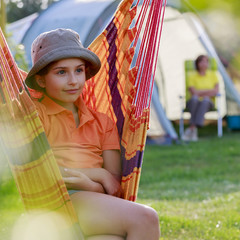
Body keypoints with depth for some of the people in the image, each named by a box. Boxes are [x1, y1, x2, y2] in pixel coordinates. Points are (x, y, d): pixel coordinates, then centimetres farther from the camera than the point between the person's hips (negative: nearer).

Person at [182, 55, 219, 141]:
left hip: (208, 103, 1)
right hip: (193, 103, -1)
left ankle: (191, 128, -48)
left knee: (205, 100, -37)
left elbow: (216, 92, 3)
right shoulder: (192, 77, 6)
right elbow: (194, 93, -8)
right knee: (194, 98, -38)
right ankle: (194, 131, -46)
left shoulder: (213, 75, 14)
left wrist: (201, 93, -7)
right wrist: (209, 91, -7)